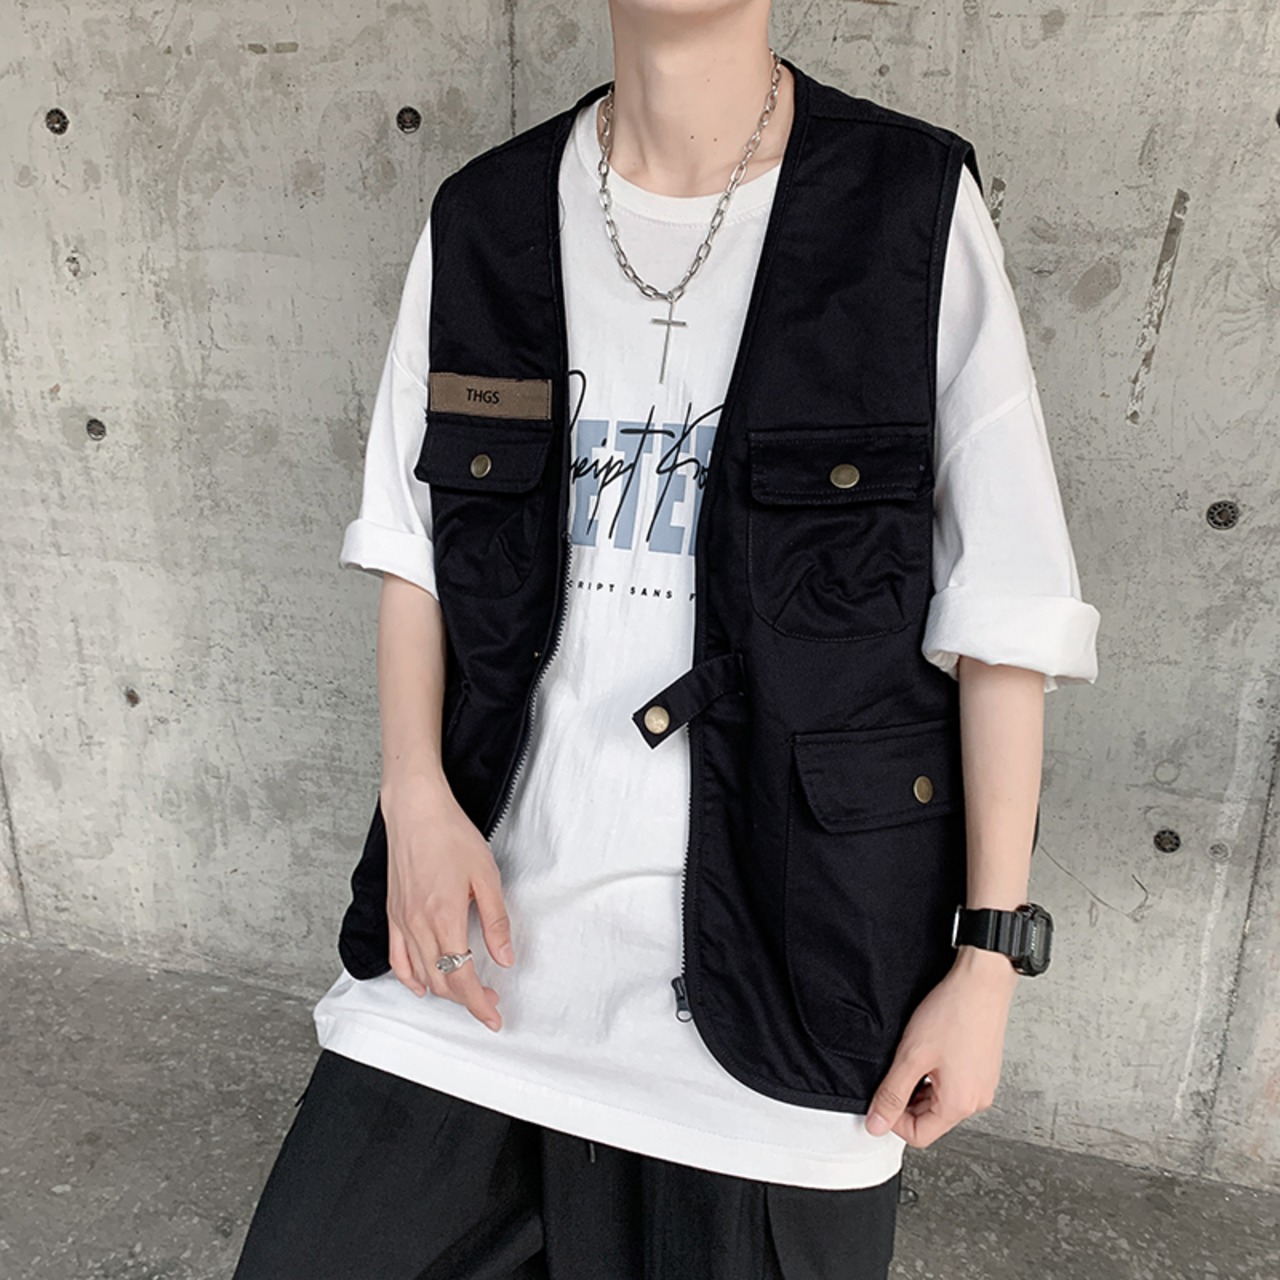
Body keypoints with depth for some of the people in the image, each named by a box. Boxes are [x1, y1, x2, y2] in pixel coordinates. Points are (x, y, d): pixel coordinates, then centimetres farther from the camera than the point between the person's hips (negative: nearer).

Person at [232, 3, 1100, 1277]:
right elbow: (411, 543, 9)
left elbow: (1004, 613, -4)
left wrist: (990, 958, -4)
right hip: (493, 910, 4)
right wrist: (418, 795, -6)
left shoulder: (917, 216, -5)